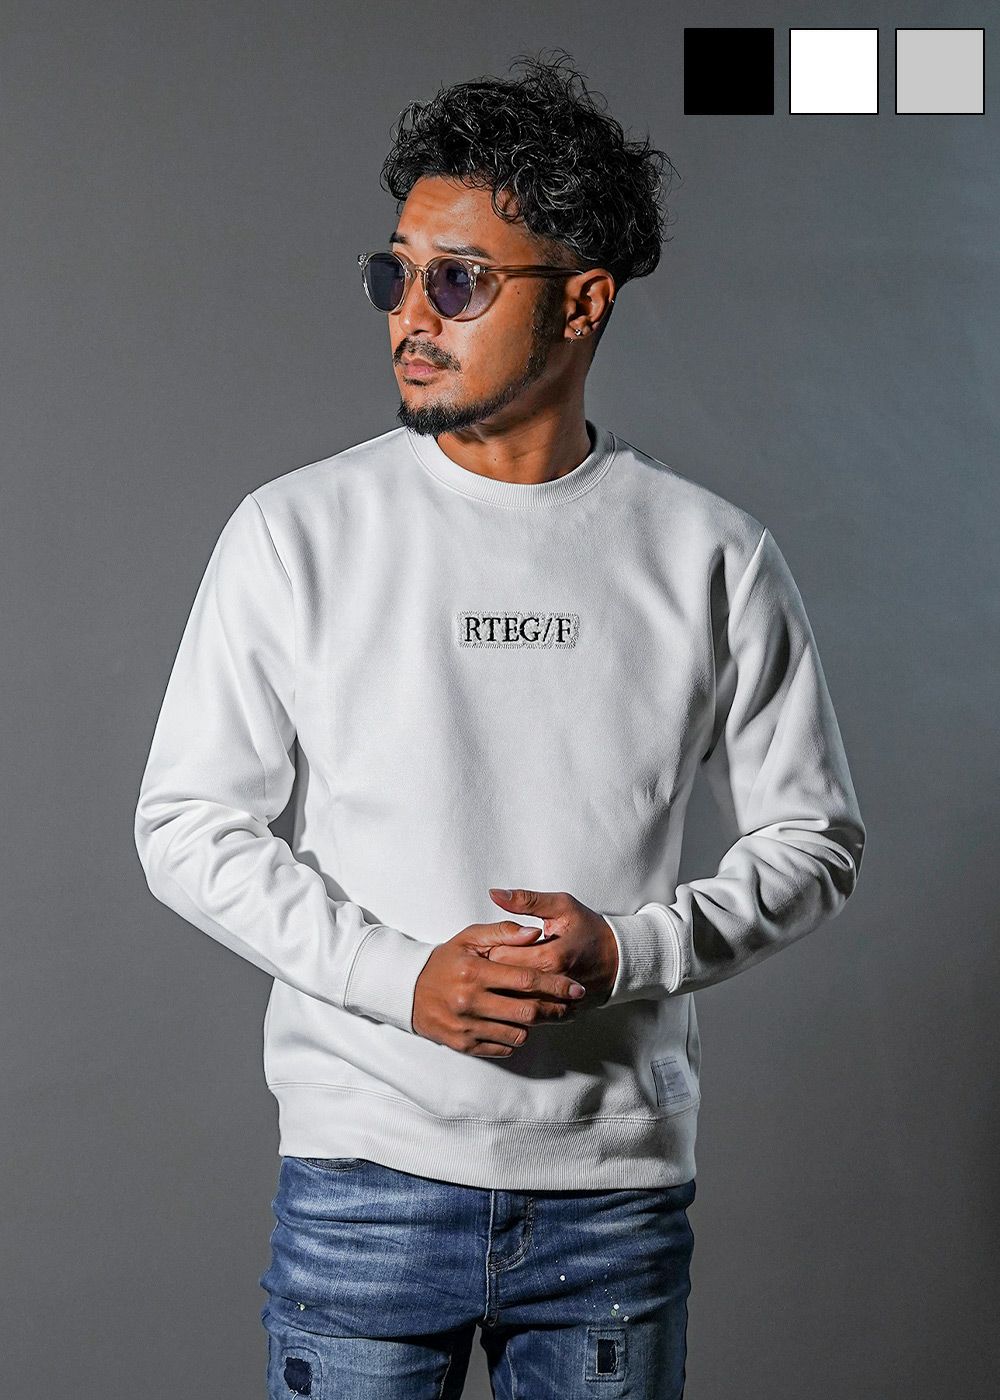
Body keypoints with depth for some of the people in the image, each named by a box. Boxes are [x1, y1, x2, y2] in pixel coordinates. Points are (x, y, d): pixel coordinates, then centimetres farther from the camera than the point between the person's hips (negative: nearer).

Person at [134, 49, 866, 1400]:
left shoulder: (712, 555, -1)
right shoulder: (294, 533, -3)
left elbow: (814, 839, 5)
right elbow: (186, 826, -1)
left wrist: (633, 950, -13)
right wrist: (402, 976, -13)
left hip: (619, 1189, 1)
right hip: (364, 1178, -1)